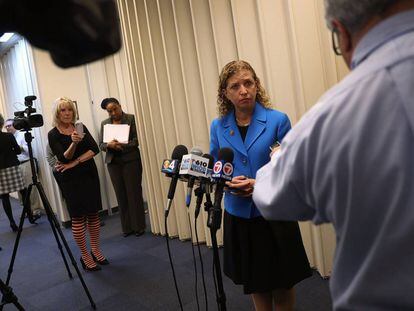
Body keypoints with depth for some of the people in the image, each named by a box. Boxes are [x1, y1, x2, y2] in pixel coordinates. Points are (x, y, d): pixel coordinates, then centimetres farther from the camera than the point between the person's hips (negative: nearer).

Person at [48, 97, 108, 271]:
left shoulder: (81, 128, 5)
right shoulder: (53, 134, -5)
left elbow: (94, 149, -5)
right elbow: (64, 157, -15)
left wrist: (75, 162, -13)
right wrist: (73, 143, -33)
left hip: (89, 175, 4)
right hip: (70, 180, -4)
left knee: (93, 214, 8)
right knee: (78, 217, 1)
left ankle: (96, 251, 22)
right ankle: (85, 257, 11)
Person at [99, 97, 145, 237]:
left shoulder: (131, 118, -1)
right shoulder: (104, 123, 12)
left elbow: (137, 139, -6)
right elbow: (101, 145, 10)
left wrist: (123, 145, -21)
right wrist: (109, 145, -12)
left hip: (130, 160, -3)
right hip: (113, 162, 4)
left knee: (134, 193, -1)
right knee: (121, 195, 4)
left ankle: (139, 226, 8)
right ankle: (127, 227, 12)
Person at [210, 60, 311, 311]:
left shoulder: (278, 120, -9)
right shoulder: (218, 126, 0)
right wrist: (230, 182, -14)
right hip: (239, 215, 3)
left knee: (281, 284, 14)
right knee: (255, 283, 20)